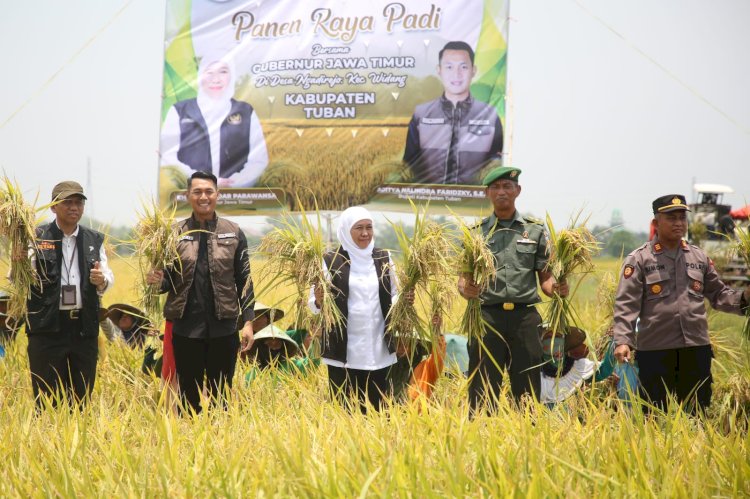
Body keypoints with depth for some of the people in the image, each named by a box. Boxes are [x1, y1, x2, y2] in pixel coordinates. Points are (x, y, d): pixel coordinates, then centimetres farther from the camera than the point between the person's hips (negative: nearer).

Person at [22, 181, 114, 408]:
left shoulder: (94, 240, 11)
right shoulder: (37, 238, 0)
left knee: (82, 398, 9)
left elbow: (108, 277, 12)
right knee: (47, 399, 0)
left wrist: (102, 280, -12)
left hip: (85, 327, 3)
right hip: (47, 327, -3)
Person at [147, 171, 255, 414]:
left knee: (221, 395, 4)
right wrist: (158, 280, -16)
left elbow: (244, 280, 3)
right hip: (186, 327, 0)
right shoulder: (176, 233, 5)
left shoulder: (233, 233, 4)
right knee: (189, 395, 6)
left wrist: (248, 321, -3)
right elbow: (169, 280, 8)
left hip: (223, 327, 0)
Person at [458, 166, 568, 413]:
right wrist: (465, 289, -16)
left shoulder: (535, 231, 12)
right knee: (482, 395, -1)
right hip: (487, 316, -1)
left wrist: (557, 288, -9)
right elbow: (463, 279, 7)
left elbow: (545, 277, 13)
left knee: (527, 393, 2)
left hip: (525, 317, 1)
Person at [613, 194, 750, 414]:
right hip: (655, 353, -4)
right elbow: (626, 304, -9)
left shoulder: (699, 257, 12)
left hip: (697, 349, 4)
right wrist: (623, 341, -20)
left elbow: (718, 294, 18)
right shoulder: (639, 259, -2)